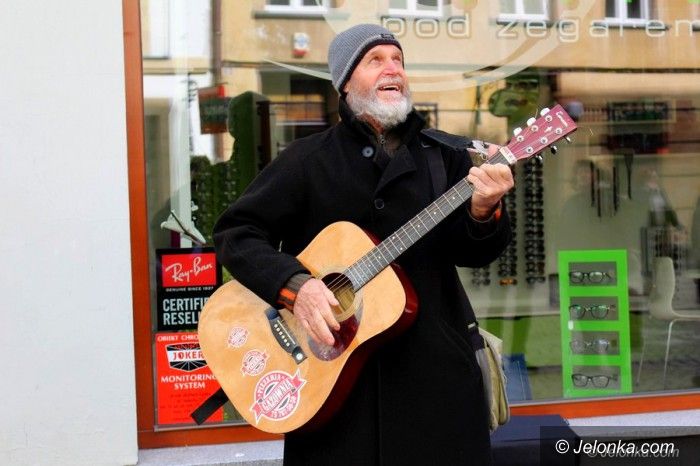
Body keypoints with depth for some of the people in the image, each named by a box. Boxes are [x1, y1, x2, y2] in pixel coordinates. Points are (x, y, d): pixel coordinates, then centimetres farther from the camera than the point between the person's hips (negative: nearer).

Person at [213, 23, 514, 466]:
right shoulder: (307, 160, 1)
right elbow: (237, 233, -3)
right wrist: (295, 284, -19)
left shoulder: (447, 156, 6)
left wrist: (483, 211, -22)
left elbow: (473, 252, 0)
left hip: (436, 365, 2)